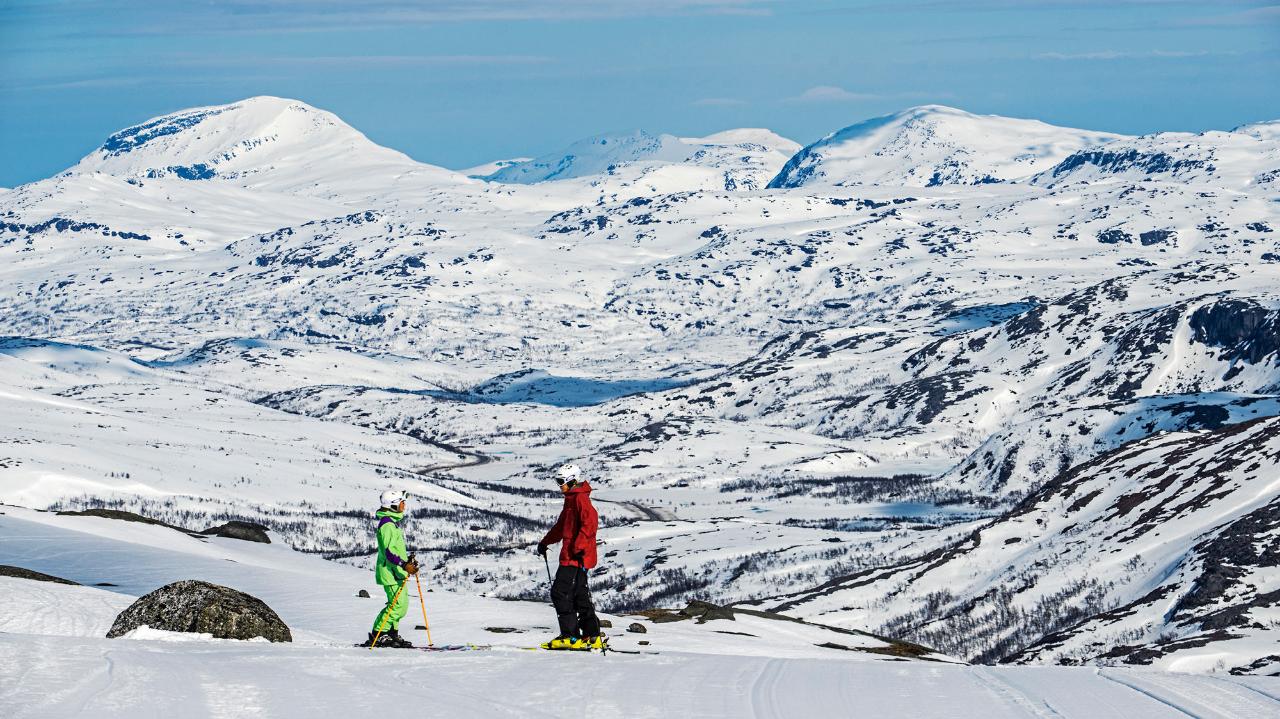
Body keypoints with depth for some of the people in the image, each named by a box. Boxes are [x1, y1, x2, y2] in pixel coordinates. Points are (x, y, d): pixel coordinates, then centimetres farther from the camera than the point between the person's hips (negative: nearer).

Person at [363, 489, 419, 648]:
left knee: (402, 605, 12)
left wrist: (407, 561, 18)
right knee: (398, 605, -9)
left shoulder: (393, 522, 16)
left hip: (397, 571, 10)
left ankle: (392, 634, 19)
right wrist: (404, 565, -30)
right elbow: (389, 552, -24)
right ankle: (377, 635, -3)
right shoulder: (387, 524, -17)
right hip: (391, 571, -10)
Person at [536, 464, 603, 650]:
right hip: (572, 556, 10)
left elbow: (590, 522, -24)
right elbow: (562, 526, 32)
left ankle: (571, 637, -10)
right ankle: (593, 638, 13)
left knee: (560, 593, -11)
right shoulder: (571, 499, 20)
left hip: (575, 557, -10)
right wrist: (546, 542, 35)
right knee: (579, 596, 11)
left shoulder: (580, 498, -12)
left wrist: (578, 547, -28)